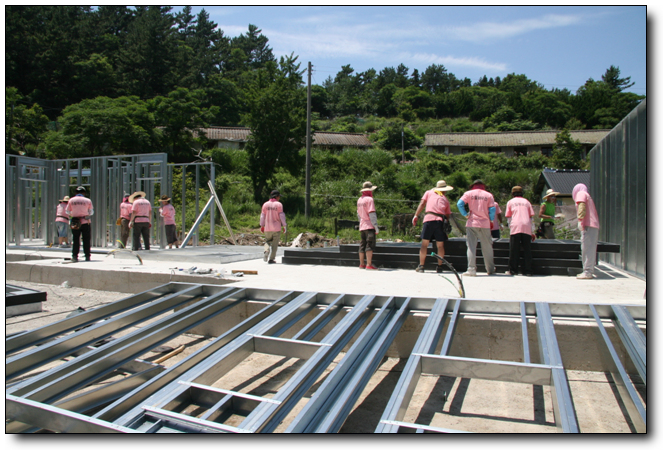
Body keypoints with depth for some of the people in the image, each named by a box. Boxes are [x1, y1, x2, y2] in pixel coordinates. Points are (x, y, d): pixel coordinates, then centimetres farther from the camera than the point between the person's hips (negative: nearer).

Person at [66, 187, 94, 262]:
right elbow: (91, 212, 8)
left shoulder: (71, 200, 2)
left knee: (75, 240, 6)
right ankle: (87, 256, 6)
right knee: (86, 240, 5)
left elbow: (67, 211, 11)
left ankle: (74, 256, 1)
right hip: (85, 222, -1)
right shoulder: (88, 200, -1)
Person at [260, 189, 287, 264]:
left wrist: (262, 226, 13)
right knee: (274, 244, 4)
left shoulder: (265, 204, 5)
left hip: (267, 227, 3)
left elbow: (263, 216, 6)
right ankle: (271, 259, 4)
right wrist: (284, 226, -1)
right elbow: (281, 216, -7)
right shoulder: (279, 204, -5)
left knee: (267, 241, 18)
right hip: (277, 227, -3)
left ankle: (266, 251, -12)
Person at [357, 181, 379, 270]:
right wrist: (376, 226, -15)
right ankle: (369, 265, -12)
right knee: (370, 245, -9)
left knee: (362, 245, 12)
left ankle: (362, 264, 18)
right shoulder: (369, 199, -11)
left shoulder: (359, 200, 14)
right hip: (369, 226, -8)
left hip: (362, 226, 8)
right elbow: (372, 214, -16)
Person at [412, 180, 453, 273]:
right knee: (440, 245, 9)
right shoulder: (445, 199, 24)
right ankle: (439, 267, 13)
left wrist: (416, 216, 4)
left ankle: (421, 266, 2)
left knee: (424, 244, 2)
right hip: (440, 221, 1)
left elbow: (422, 203, 8)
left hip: (429, 219, -1)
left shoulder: (429, 193, 22)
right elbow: (448, 215, 21)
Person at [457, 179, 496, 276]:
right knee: (487, 247, 11)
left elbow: (460, 204, -8)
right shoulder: (488, 195, 6)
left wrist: (466, 214, 0)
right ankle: (490, 269, 20)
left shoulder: (469, 193, 5)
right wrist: (491, 220, 11)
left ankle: (471, 269, -9)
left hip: (472, 223, -1)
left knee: (471, 247, -1)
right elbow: (492, 209, -1)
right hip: (485, 224, 1)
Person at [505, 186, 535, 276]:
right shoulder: (526, 201, 18)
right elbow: (531, 216, 15)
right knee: (527, 249, 4)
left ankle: (512, 270, 2)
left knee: (514, 250, 2)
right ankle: (527, 271, 2)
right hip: (527, 227, 2)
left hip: (515, 227, -2)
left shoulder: (510, 202, 14)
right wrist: (532, 232, 17)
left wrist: (510, 227, 16)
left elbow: (508, 217, 9)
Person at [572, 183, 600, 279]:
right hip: (594, 226, 9)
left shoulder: (581, 194, 5)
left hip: (588, 226, -9)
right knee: (590, 249, 9)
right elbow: (595, 213, 21)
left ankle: (587, 272, -15)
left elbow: (582, 206, -14)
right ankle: (589, 271, 11)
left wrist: (580, 220, -22)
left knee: (587, 248, -12)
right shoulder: (588, 196, 29)